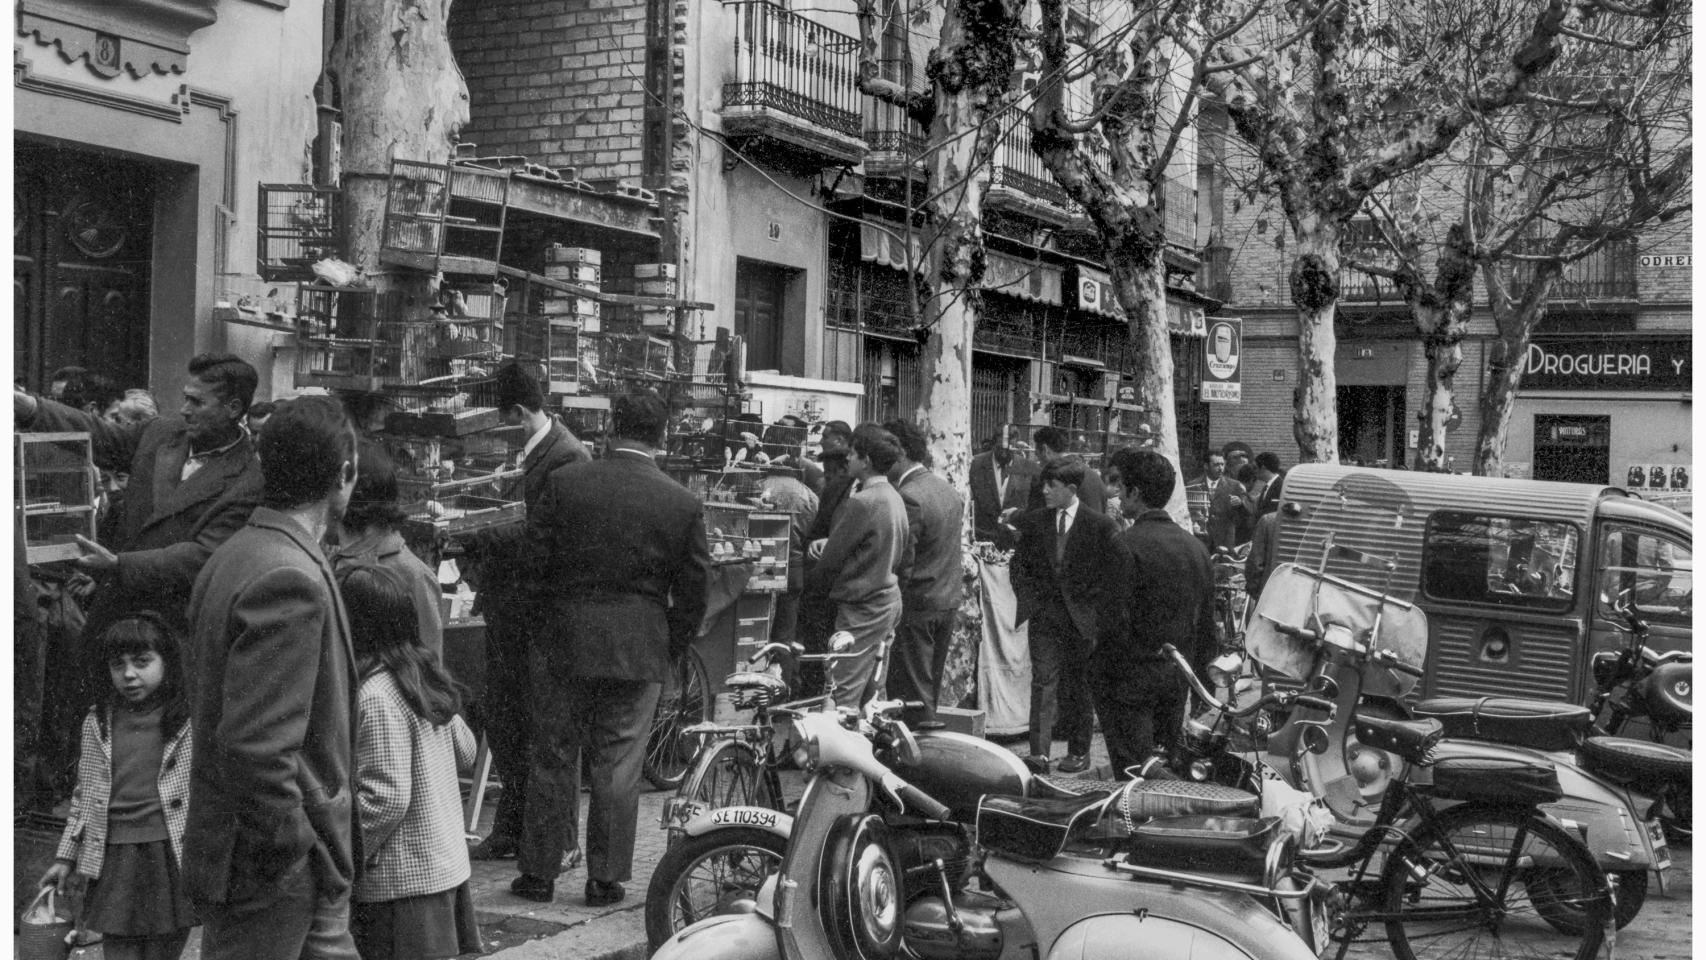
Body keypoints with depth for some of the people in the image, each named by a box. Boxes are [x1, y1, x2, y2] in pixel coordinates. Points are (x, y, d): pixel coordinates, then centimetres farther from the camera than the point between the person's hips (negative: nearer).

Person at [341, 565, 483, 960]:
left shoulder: (375, 696, -19)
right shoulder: (426, 675, 6)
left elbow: (387, 798, -22)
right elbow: (465, 751, 17)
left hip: (401, 883, -9)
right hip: (446, 865, 9)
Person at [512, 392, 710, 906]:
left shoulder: (564, 482, -6)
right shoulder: (684, 504, -5)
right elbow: (693, 591, -1)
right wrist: (672, 648, 12)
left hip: (564, 640, 0)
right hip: (640, 650, 0)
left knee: (552, 759, 11)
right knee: (617, 764, 8)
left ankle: (538, 873, 18)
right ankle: (605, 877, 13)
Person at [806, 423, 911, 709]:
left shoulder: (861, 503, -20)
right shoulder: (894, 498, 8)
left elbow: (831, 560, -14)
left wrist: (821, 584, 8)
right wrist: (827, 543, 5)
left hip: (862, 609, -9)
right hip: (889, 598, 9)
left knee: (843, 698, -6)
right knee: (873, 692, 16)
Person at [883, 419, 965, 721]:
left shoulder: (908, 497, -19)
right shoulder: (949, 490, 10)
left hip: (916, 606, -9)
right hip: (949, 603, 9)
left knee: (912, 694, -3)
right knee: (930, 691, 17)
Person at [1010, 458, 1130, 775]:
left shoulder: (1100, 526, -4)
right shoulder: (1033, 521, 6)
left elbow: (1117, 571, -2)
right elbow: (1019, 564, 15)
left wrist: (1098, 609, -5)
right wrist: (1027, 596, 4)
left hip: (1083, 618, -2)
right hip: (1043, 615, 2)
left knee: (1078, 685, 8)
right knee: (1043, 680, -8)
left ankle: (1079, 751, 21)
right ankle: (1039, 752, -13)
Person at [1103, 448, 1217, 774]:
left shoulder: (1124, 546, -15)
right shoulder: (1197, 547, 8)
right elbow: (1207, 625, 13)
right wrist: (1200, 680, 20)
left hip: (1131, 676, -7)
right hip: (1177, 679, 7)